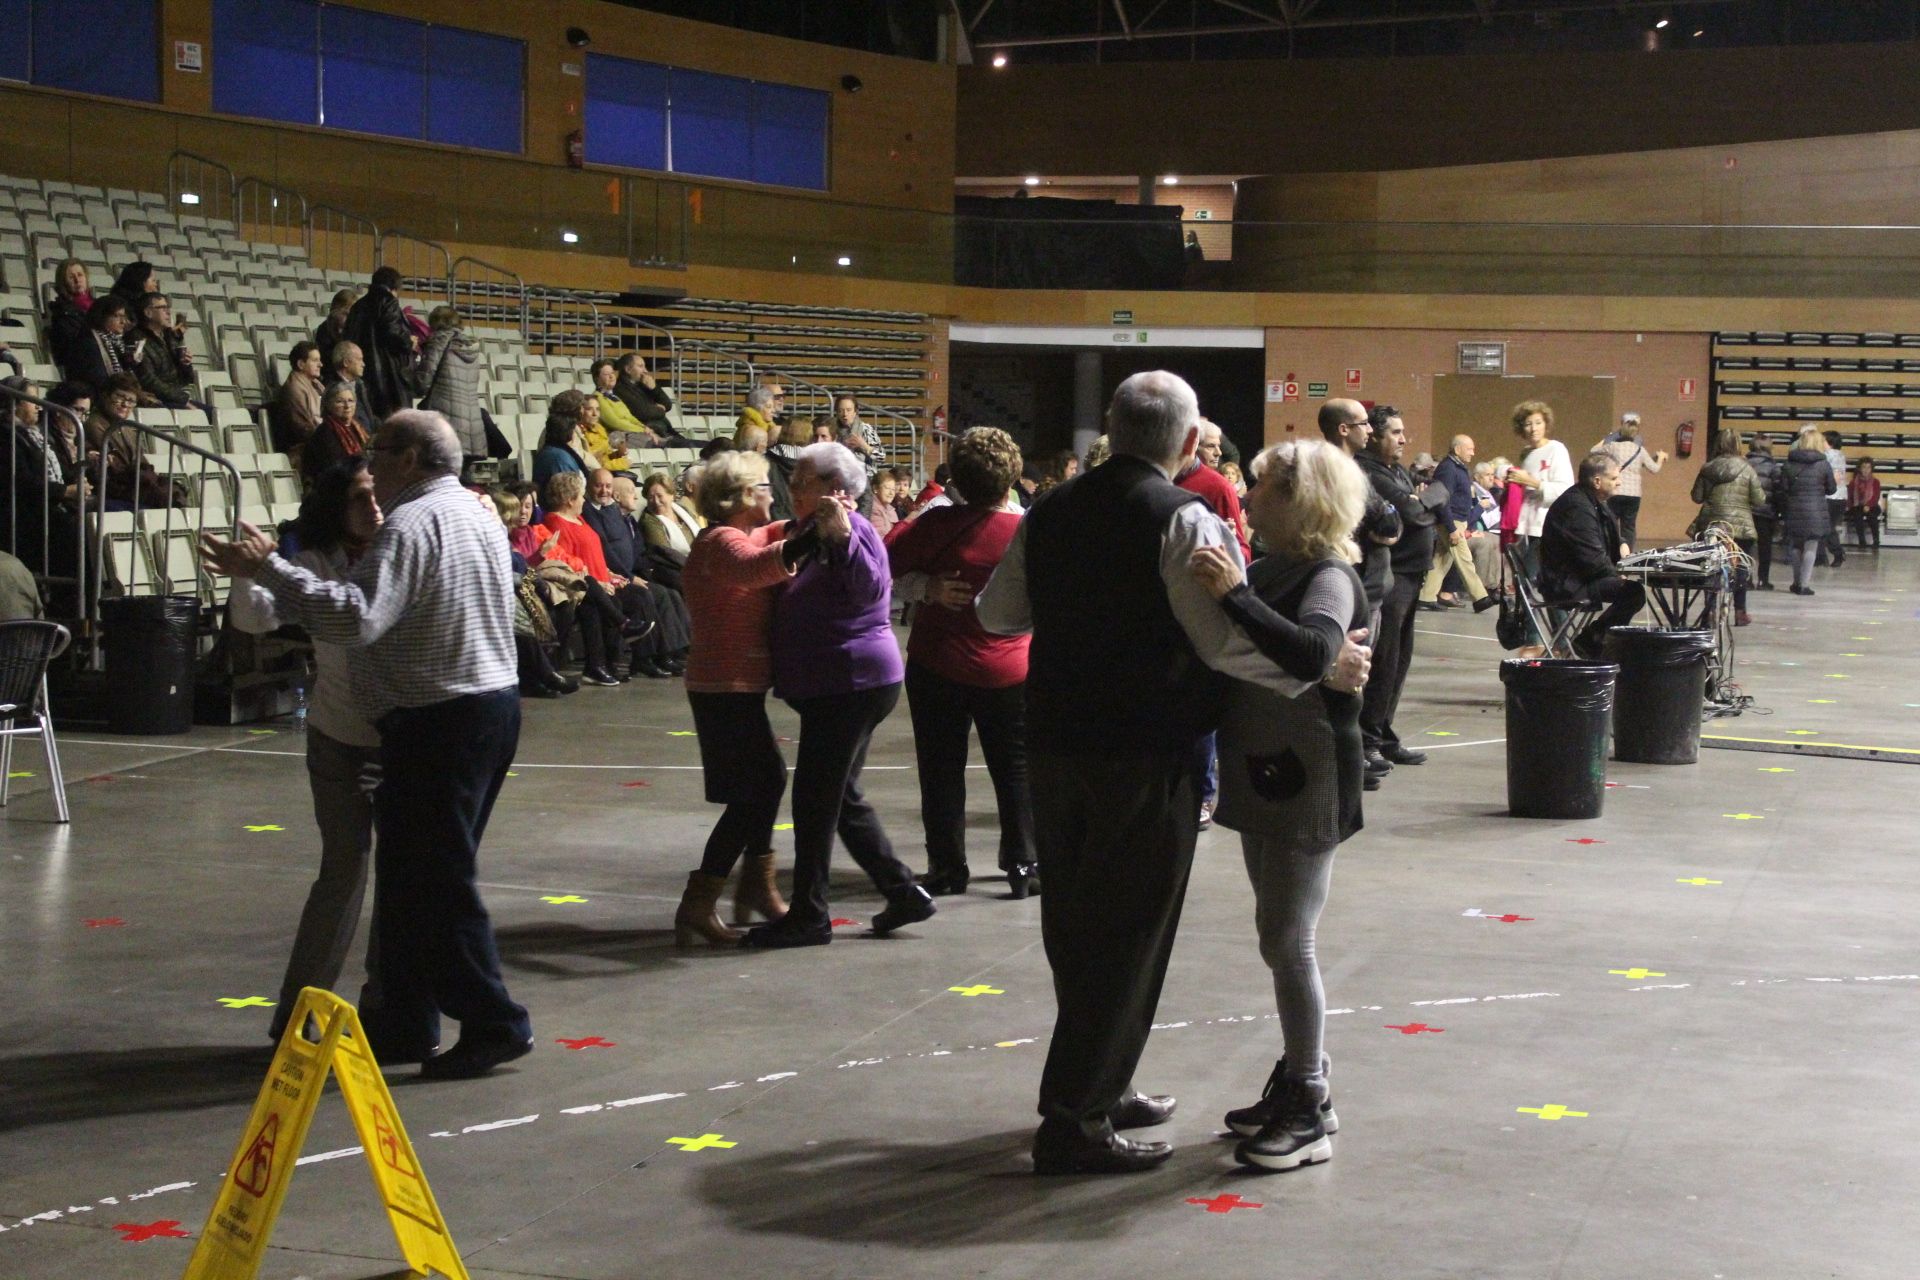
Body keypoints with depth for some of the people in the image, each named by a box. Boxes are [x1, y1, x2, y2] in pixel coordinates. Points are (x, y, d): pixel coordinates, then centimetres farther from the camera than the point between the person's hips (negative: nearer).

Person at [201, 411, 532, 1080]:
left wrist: (267, 568, -23)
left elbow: (355, 617, -27)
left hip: (438, 721, -10)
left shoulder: (413, 523, -16)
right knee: (412, 873, 15)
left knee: (434, 879, -3)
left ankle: (494, 1024, 0)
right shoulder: (477, 514, 15)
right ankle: (405, 1023, 20)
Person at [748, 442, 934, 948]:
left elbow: (870, 588, -31)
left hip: (851, 685, -11)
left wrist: (842, 536, -40)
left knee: (815, 798, -5)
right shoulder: (820, 534, 18)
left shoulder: (853, 531, -13)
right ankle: (903, 892, 17)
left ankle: (808, 915, 1)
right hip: (835, 689, 11)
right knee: (841, 799, 15)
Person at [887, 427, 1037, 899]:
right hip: (1009, 670, 1)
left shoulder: (939, 524, -12)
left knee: (942, 771, 9)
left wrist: (929, 587, -6)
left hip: (938, 667, -1)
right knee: (1016, 770, 13)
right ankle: (1022, 865, 13)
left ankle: (947, 867, 12)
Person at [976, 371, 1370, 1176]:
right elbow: (1228, 641, -22)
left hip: (1054, 746, 7)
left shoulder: (1051, 513, 7)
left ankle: (1098, 1085, 32)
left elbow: (997, 616, 16)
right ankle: (1073, 1122, 4)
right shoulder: (1182, 520, -14)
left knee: (1075, 923, 18)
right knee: (1127, 935, 1)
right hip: (1142, 760, -7)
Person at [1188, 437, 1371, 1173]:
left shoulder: (1329, 578, -15)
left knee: (1287, 942, -6)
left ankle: (1310, 1111, 2)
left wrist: (1234, 596, -37)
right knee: (1280, 938, 15)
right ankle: (1296, 1081, 27)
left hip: (1306, 780, -9)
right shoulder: (1272, 569, 11)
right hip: (1263, 774, 9)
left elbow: (1310, 654, -34)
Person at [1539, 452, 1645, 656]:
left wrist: (1622, 544, 10)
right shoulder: (1577, 506, -21)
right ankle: (1589, 640, -11)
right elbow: (1593, 559, -24)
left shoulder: (1594, 502, 13)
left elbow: (1612, 535, 32)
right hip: (1566, 584, -11)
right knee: (1634, 591, -22)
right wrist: (1618, 575, -10)